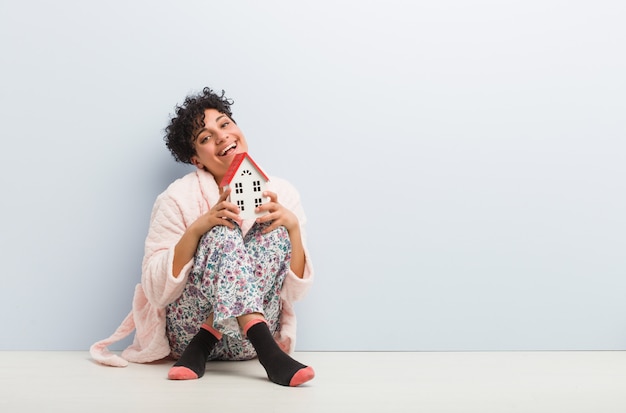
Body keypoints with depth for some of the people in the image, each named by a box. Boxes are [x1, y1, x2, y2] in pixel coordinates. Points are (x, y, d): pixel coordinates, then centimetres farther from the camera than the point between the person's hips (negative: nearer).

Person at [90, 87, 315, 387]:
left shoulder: (281, 193, 3)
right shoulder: (179, 198, -5)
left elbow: (296, 289, 0)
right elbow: (156, 289, -11)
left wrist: (292, 225, -16)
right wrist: (197, 228, -24)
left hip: (247, 338, 3)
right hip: (187, 329, -2)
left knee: (274, 230, -20)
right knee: (224, 231, -26)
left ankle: (201, 349, -20)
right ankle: (268, 353, -40)